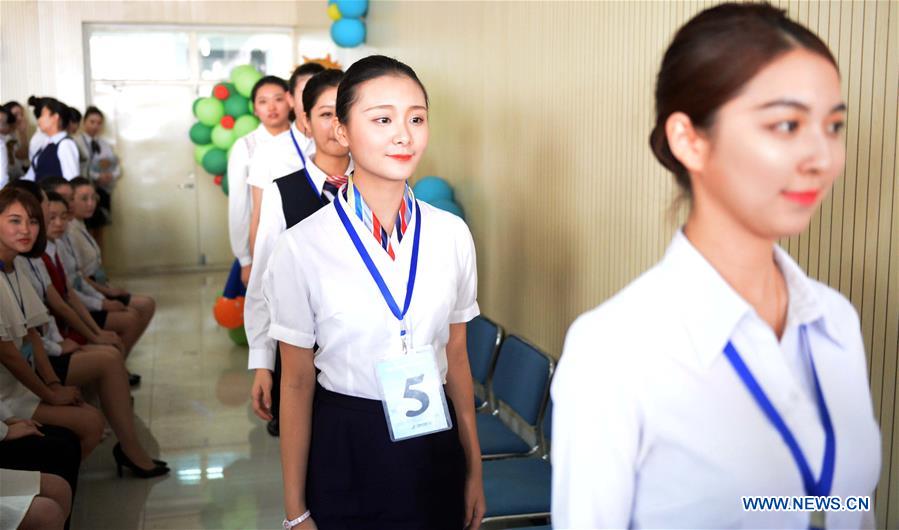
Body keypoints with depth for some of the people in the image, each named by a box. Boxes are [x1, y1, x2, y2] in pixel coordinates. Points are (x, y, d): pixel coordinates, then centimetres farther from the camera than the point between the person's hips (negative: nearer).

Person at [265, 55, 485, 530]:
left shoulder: (452, 234, -5)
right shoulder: (302, 247, -14)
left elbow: (456, 359, 4)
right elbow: (296, 382, -7)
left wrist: (474, 469, 10)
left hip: (435, 442, 3)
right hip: (343, 453, -2)